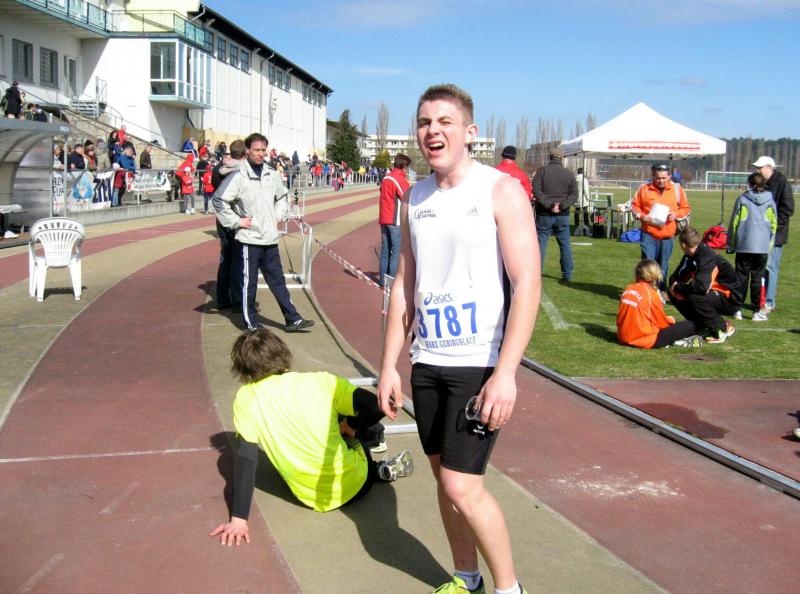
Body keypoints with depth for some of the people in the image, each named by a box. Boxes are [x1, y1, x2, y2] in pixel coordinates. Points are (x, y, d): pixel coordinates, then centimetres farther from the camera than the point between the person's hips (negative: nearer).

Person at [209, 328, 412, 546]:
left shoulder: (246, 398, -7)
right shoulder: (318, 381, -8)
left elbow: (245, 458, -12)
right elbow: (376, 407, -13)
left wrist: (239, 519, -11)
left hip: (315, 500, 1)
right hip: (355, 486, 0)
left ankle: (377, 470, 22)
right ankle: (379, 470, 25)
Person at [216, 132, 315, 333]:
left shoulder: (271, 175, 8)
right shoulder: (239, 176, -11)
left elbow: (282, 195, 27)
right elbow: (219, 201, -14)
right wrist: (236, 221, -13)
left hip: (270, 239, 6)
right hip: (249, 239, -6)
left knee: (278, 280, 12)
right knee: (248, 283, 4)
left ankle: (293, 319, 17)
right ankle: (252, 324, 14)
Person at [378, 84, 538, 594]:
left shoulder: (501, 191, -10)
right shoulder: (415, 199, 9)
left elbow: (528, 284, -15)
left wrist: (506, 373, -22)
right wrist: (389, 365, 9)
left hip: (481, 365, -6)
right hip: (428, 362, 6)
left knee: (462, 485, -9)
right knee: (445, 475, 14)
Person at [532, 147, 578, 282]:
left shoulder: (541, 171, -1)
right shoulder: (569, 174, 5)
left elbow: (536, 191, -12)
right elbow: (574, 195, -1)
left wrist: (549, 204, -15)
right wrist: (562, 205, -10)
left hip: (544, 215, -2)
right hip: (562, 215, 2)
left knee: (540, 244, 1)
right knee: (565, 245, 11)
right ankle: (567, 275, 15)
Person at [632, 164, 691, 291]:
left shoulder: (677, 189, 4)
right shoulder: (645, 188, 0)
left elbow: (686, 208, 10)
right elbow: (634, 206, 7)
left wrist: (676, 214, -9)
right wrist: (641, 216, -11)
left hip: (667, 236, 2)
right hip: (648, 234, -2)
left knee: (663, 266, 11)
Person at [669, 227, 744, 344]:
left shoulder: (707, 258, -26)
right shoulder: (690, 257, 2)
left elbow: (701, 286, -40)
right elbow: (675, 277, 8)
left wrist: (678, 287, -24)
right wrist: (675, 287, -17)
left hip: (730, 299, -9)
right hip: (716, 294, 9)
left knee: (694, 297, -34)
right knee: (675, 295, 0)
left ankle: (723, 328, -13)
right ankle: (704, 327, 7)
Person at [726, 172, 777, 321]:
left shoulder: (742, 199, -2)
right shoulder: (770, 201, 3)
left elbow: (734, 223, 0)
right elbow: (773, 225, 9)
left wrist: (730, 244, 8)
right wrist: (769, 243, 19)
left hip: (743, 245, -1)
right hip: (762, 247, 1)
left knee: (741, 277, 6)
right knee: (757, 279, 5)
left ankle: (737, 309, 7)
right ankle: (757, 312, 6)